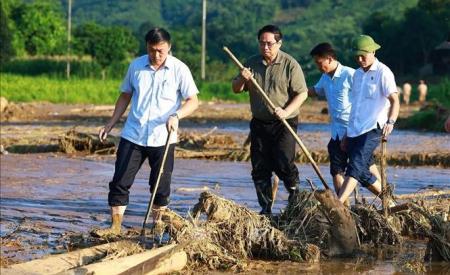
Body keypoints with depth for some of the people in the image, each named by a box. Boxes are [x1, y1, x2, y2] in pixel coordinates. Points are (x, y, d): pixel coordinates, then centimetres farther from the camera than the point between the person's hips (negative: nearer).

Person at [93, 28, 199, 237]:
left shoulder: (179, 69, -5)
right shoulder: (136, 66, 4)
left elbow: (193, 101, -6)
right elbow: (125, 96, 15)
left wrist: (176, 115, -24)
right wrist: (111, 124, 10)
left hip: (163, 138, -2)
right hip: (132, 135, 2)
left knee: (161, 187, 7)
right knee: (120, 182, -4)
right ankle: (115, 226, 1)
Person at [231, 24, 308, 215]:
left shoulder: (290, 64, -5)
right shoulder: (252, 63, 8)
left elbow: (302, 93, -7)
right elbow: (236, 89, 12)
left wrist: (286, 111, -21)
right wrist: (242, 79, -10)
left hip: (284, 124, -4)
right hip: (259, 124, 5)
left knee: (283, 163, -16)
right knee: (259, 168, 3)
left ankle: (294, 189, 12)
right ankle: (266, 208, 11)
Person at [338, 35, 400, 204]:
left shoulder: (383, 73, -5)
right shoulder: (357, 74, 18)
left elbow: (394, 101, -15)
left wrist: (390, 122, -34)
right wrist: (347, 135, 24)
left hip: (372, 129, -8)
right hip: (354, 131, 8)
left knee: (356, 166, -21)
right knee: (363, 173, 8)